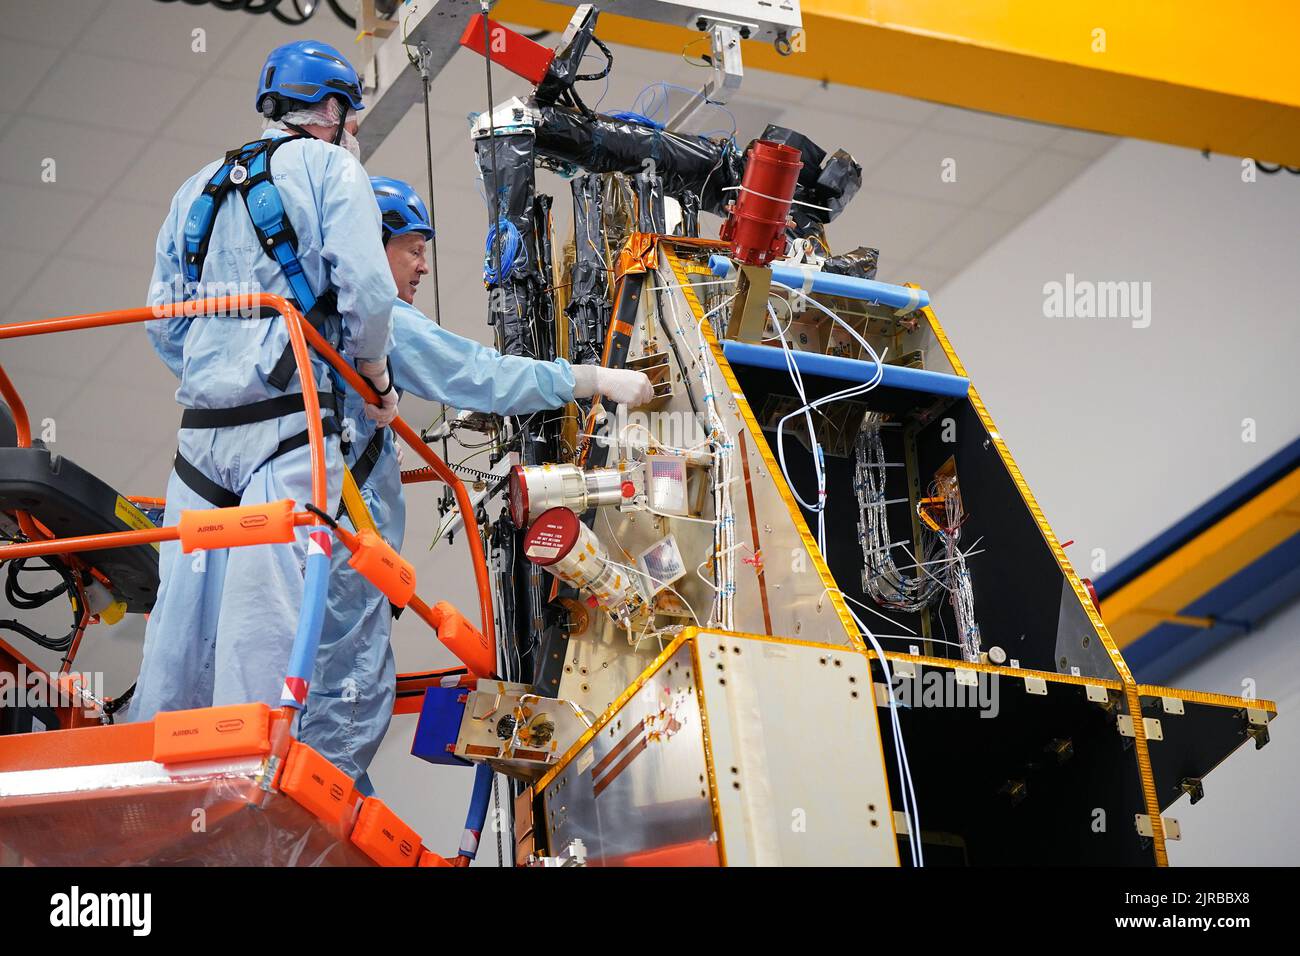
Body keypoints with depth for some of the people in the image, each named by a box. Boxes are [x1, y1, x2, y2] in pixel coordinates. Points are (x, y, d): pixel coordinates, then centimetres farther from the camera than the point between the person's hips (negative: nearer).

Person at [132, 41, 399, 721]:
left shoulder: (200, 187, 21)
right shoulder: (328, 166, 3)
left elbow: (163, 323, 17)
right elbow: (367, 290, -9)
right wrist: (377, 381, 4)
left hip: (199, 428, 6)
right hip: (290, 424, -6)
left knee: (180, 612, 8)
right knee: (266, 618, -9)